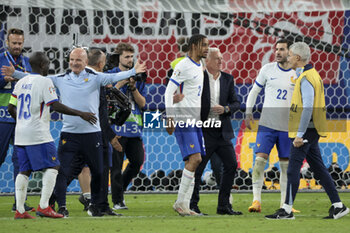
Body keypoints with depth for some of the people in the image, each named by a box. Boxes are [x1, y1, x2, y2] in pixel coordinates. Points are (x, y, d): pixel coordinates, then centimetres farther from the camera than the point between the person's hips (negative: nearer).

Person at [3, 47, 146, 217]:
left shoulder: (95, 77, 1)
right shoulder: (61, 79, 7)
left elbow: (114, 77, -8)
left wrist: (133, 71, -20)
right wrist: (15, 74, 9)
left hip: (92, 133, -1)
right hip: (68, 133, 1)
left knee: (97, 171, 8)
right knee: (61, 170, -8)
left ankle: (95, 206, 24)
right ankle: (61, 206, 0)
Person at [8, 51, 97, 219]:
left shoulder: (21, 83, 14)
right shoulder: (45, 82, -8)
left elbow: (11, 108, 18)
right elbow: (55, 106, -16)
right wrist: (81, 114, -12)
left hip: (21, 134, 7)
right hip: (38, 134, -7)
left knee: (24, 171, 9)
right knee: (52, 167, -2)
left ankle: (20, 210, 4)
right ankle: (43, 206, -11)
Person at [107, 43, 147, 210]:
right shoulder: (110, 75, 0)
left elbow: (142, 103, 9)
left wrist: (133, 87, -7)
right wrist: (119, 84, -15)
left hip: (134, 127, 5)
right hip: (117, 126, -5)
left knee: (138, 160, 3)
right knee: (116, 165, -3)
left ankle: (120, 189, 25)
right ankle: (117, 201, 1)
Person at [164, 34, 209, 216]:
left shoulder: (200, 66, 16)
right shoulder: (184, 66, -10)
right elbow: (169, 91, -13)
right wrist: (170, 117, -20)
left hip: (195, 121, 9)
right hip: (183, 120, -9)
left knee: (192, 162, 6)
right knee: (194, 159, -17)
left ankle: (185, 206, 7)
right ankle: (180, 202, -11)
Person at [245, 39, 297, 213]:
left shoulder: (297, 74, 4)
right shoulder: (267, 69, 2)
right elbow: (254, 91, 11)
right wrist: (248, 112, 3)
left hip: (287, 126, 1)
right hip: (267, 124, -1)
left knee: (286, 164, 5)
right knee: (260, 159, -12)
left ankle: (285, 203, 14)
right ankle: (256, 200, -10)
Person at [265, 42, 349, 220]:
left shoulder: (306, 78, -15)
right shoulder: (311, 75, 17)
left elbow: (308, 108, -23)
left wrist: (300, 134, -23)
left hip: (305, 131, -10)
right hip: (312, 132, 10)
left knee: (293, 168, -7)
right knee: (318, 168, 11)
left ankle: (287, 210, -6)